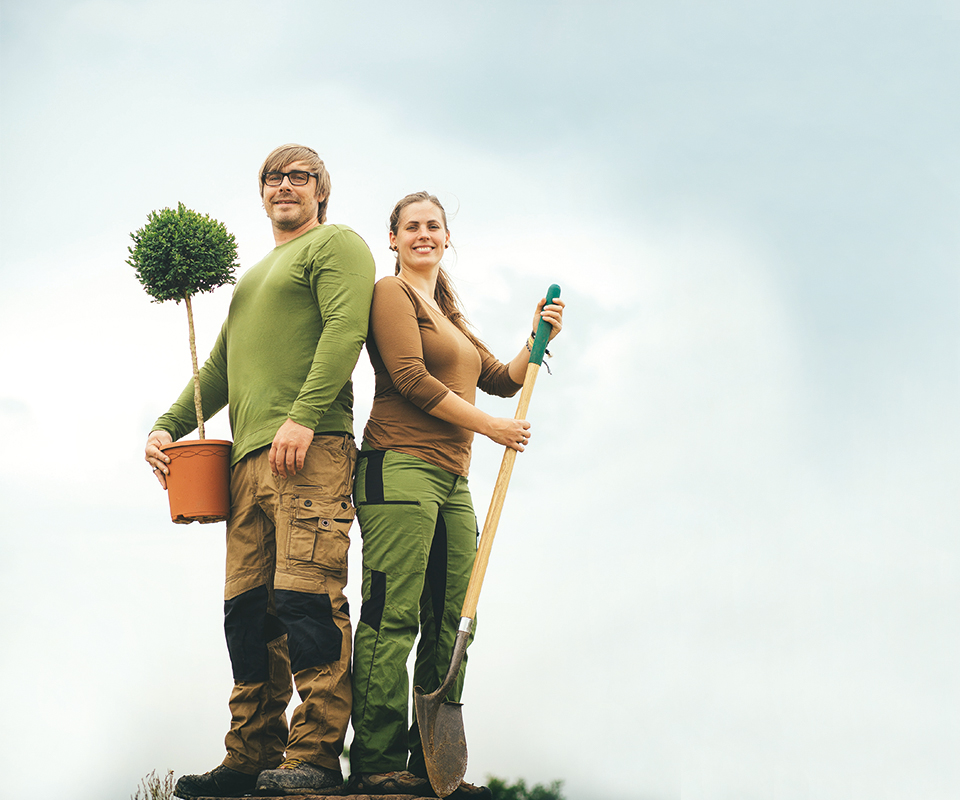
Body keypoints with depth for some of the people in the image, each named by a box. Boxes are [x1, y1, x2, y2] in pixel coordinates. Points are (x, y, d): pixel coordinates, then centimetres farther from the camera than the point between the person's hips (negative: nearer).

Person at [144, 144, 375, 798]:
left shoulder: (336, 244, 8)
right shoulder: (253, 278, 33)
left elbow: (345, 330, -9)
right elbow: (220, 369, 32)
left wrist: (303, 415, -21)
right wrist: (168, 426, 16)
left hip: (310, 449, -8)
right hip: (249, 460, 8)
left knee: (307, 594, -15)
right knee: (250, 611, 3)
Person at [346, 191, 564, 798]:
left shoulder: (450, 315, 29)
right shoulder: (392, 293, 2)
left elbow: (503, 380, 27)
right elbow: (411, 378, -9)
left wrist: (538, 338, 10)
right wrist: (490, 426, -7)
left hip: (451, 480, 9)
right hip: (400, 468, -9)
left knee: (448, 624, 2)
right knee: (392, 618, -13)